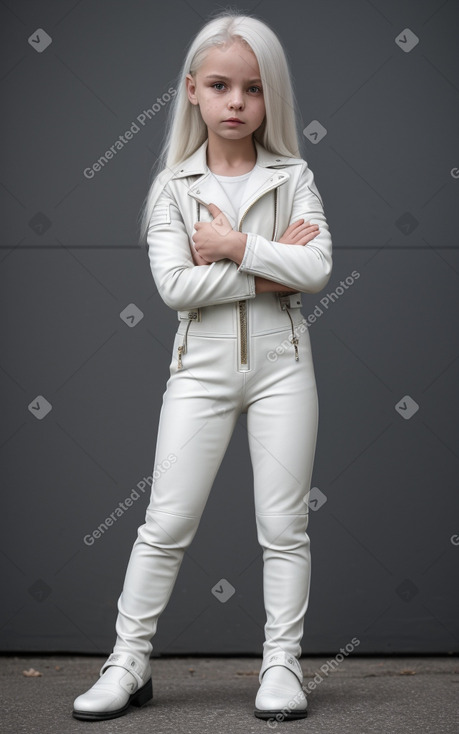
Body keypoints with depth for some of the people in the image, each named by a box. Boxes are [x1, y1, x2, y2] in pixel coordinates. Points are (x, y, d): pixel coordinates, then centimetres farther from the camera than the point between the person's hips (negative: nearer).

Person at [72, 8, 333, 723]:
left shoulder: (294, 177, 3)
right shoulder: (173, 187, 2)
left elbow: (317, 268, -11)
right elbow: (175, 285, -12)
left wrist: (236, 245, -14)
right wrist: (270, 271, -13)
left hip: (281, 361, 0)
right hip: (202, 366, 0)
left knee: (283, 524, 5)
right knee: (166, 522, 3)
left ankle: (283, 663, 16)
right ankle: (129, 662, 13)